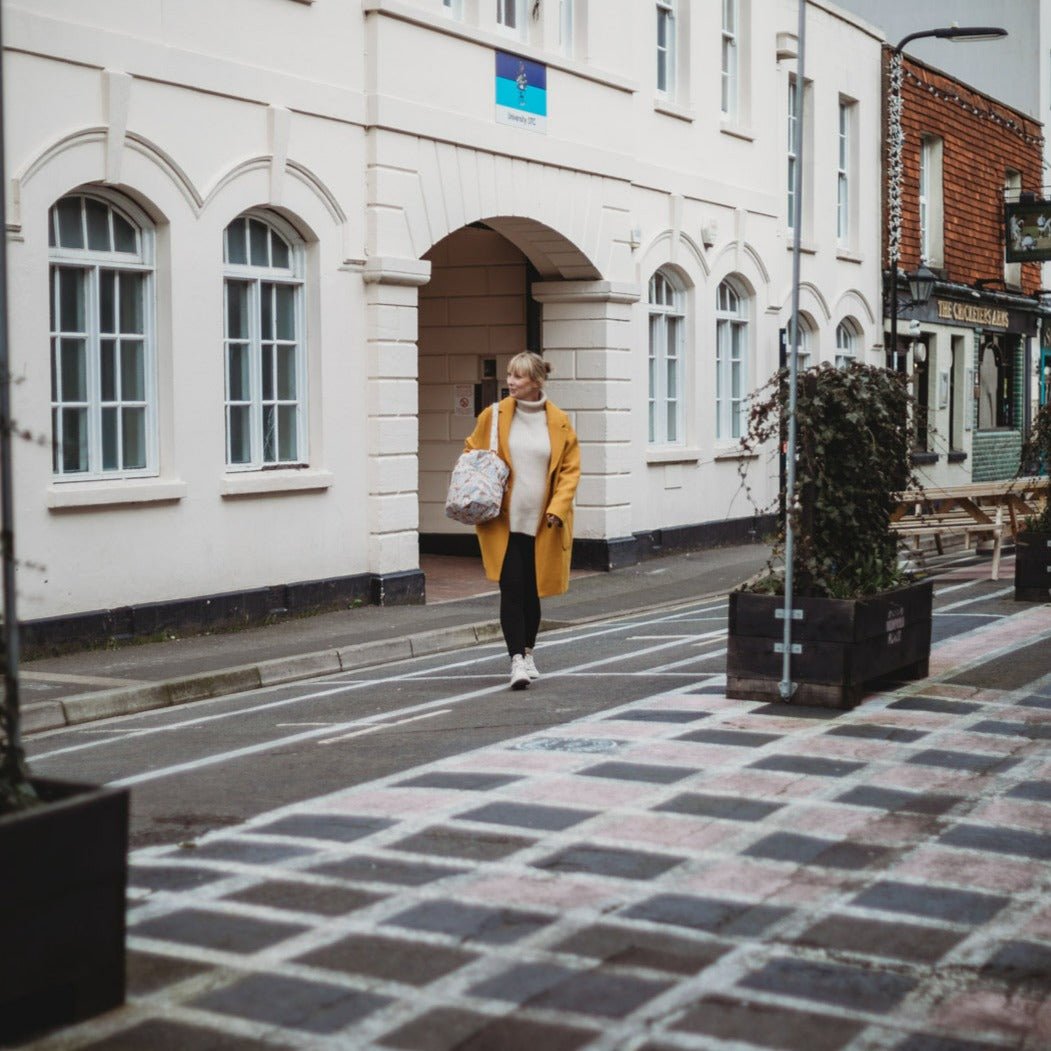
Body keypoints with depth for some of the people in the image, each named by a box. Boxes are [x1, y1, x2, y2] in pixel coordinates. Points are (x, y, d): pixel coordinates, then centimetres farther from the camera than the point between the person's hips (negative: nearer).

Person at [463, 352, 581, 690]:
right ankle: (517, 660, -8)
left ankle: (528, 652, 30)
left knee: (532, 591, 11)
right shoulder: (495, 415, 0)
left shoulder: (558, 421, -1)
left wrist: (558, 507, -8)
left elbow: (570, 468, 4)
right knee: (511, 589, -9)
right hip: (504, 522, -1)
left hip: (542, 524, 1)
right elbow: (471, 452, 12)